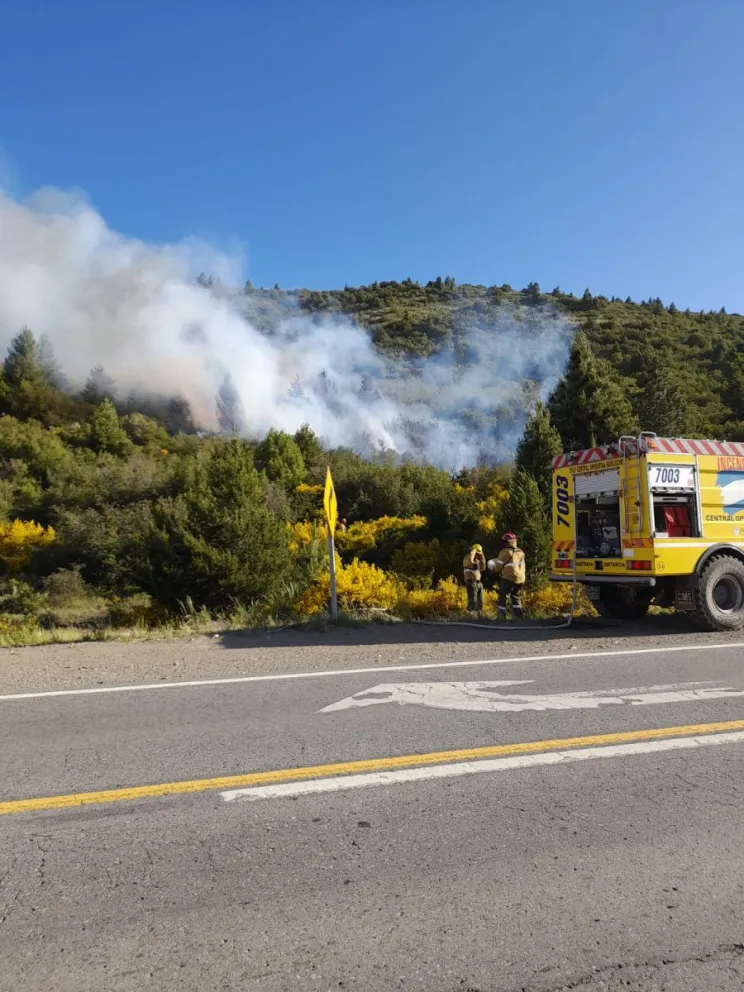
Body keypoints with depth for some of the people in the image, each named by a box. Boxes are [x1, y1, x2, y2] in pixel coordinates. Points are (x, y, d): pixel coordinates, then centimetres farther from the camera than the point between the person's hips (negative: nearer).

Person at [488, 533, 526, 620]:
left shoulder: (505, 552, -9)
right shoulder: (520, 552, 12)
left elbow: (498, 565, -4)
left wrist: (493, 568, 14)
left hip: (508, 578, -6)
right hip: (520, 579, 7)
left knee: (503, 598, -1)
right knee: (516, 598, 19)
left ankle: (501, 617, -6)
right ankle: (518, 616, 15)